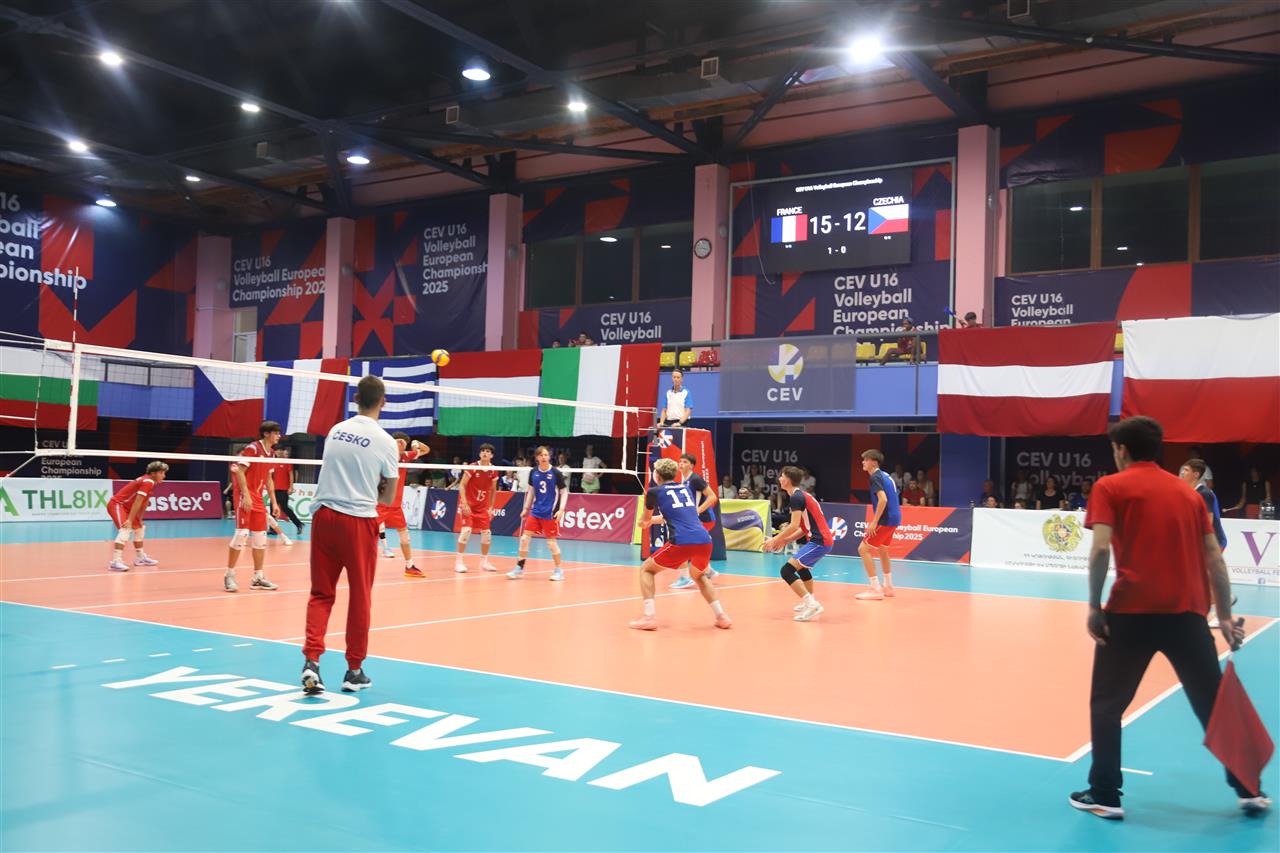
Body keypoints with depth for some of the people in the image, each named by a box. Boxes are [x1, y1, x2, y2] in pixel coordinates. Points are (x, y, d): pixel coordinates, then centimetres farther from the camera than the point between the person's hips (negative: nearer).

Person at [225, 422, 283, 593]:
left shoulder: (271, 453, 11)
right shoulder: (252, 448, -12)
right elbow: (239, 471, -16)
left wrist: (274, 502, 16)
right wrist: (246, 495, -23)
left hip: (258, 498, 8)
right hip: (245, 496, -8)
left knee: (261, 537, 6)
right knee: (242, 533, -10)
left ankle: (258, 577, 13)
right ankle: (229, 576, 2)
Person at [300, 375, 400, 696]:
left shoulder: (335, 431, 6)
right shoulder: (386, 442, -7)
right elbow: (388, 499, 1)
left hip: (324, 516, 4)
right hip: (359, 522, -4)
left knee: (321, 594, 11)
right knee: (360, 597, 8)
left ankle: (312, 661, -4)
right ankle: (354, 671, 16)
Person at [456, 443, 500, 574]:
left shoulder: (494, 471, -2)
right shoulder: (472, 468, -13)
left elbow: (493, 490, 10)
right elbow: (462, 485, -11)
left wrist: (491, 508, 7)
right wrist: (464, 504, -20)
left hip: (483, 506, 4)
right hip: (468, 504, -4)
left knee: (487, 532, 1)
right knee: (466, 529, -17)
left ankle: (484, 562, 17)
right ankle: (458, 562, -7)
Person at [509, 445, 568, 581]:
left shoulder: (556, 473, -10)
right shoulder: (533, 473, 2)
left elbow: (564, 492, -5)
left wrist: (561, 510, -15)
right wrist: (526, 508, 13)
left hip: (550, 514, -4)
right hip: (535, 511, 4)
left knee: (551, 542, -1)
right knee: (524, 538, -1)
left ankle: (558, 571, 15)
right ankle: (519, 569, 9)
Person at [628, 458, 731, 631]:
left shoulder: (654, 491, 11)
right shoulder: (685, 487, 25)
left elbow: (645, 520, 28)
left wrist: (646, 521, 52)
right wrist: (655, 519, 54)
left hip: (681, 542, -5)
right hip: (704, 540, 5)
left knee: (646, 569, 16)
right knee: (699, 576, 33)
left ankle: (649, 616, 1)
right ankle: (721, 616, 20)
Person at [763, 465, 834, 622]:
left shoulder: (796, 497, -12)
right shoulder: (802, 495, 18)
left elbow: (794, 525, -19)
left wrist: (775, 539, -10)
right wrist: (785, 540, 17)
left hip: (818, 541, -11)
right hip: (824, 540, 11)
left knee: (787, 571, -16)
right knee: (802, 567, 33)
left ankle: (812, 605, -22)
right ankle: (809, 602, 43)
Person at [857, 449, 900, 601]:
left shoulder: (876, 477, -13)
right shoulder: (885, 475, 15)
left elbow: (883, 499, -25)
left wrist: (874, 522, -24)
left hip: (885, 520, -10)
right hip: (894, 518, 10)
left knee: (863, 549, -7)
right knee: (882, 550, 25)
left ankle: (876, 590, -10)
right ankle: (888, 587, 31)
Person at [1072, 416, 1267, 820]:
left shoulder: (1110, 487, 1)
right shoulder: (1188, 492, 14)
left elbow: (1101, 549, -12)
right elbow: (1214, 558, 11)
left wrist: (1094, 607, -6)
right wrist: (1225, 617, 15)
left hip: (1132, 610, -4)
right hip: (1187, 611, 4)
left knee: (1106, 704, 10)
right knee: (1215, 702, 18)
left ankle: (1105, 795, 11)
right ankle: (1248, 789, 26)